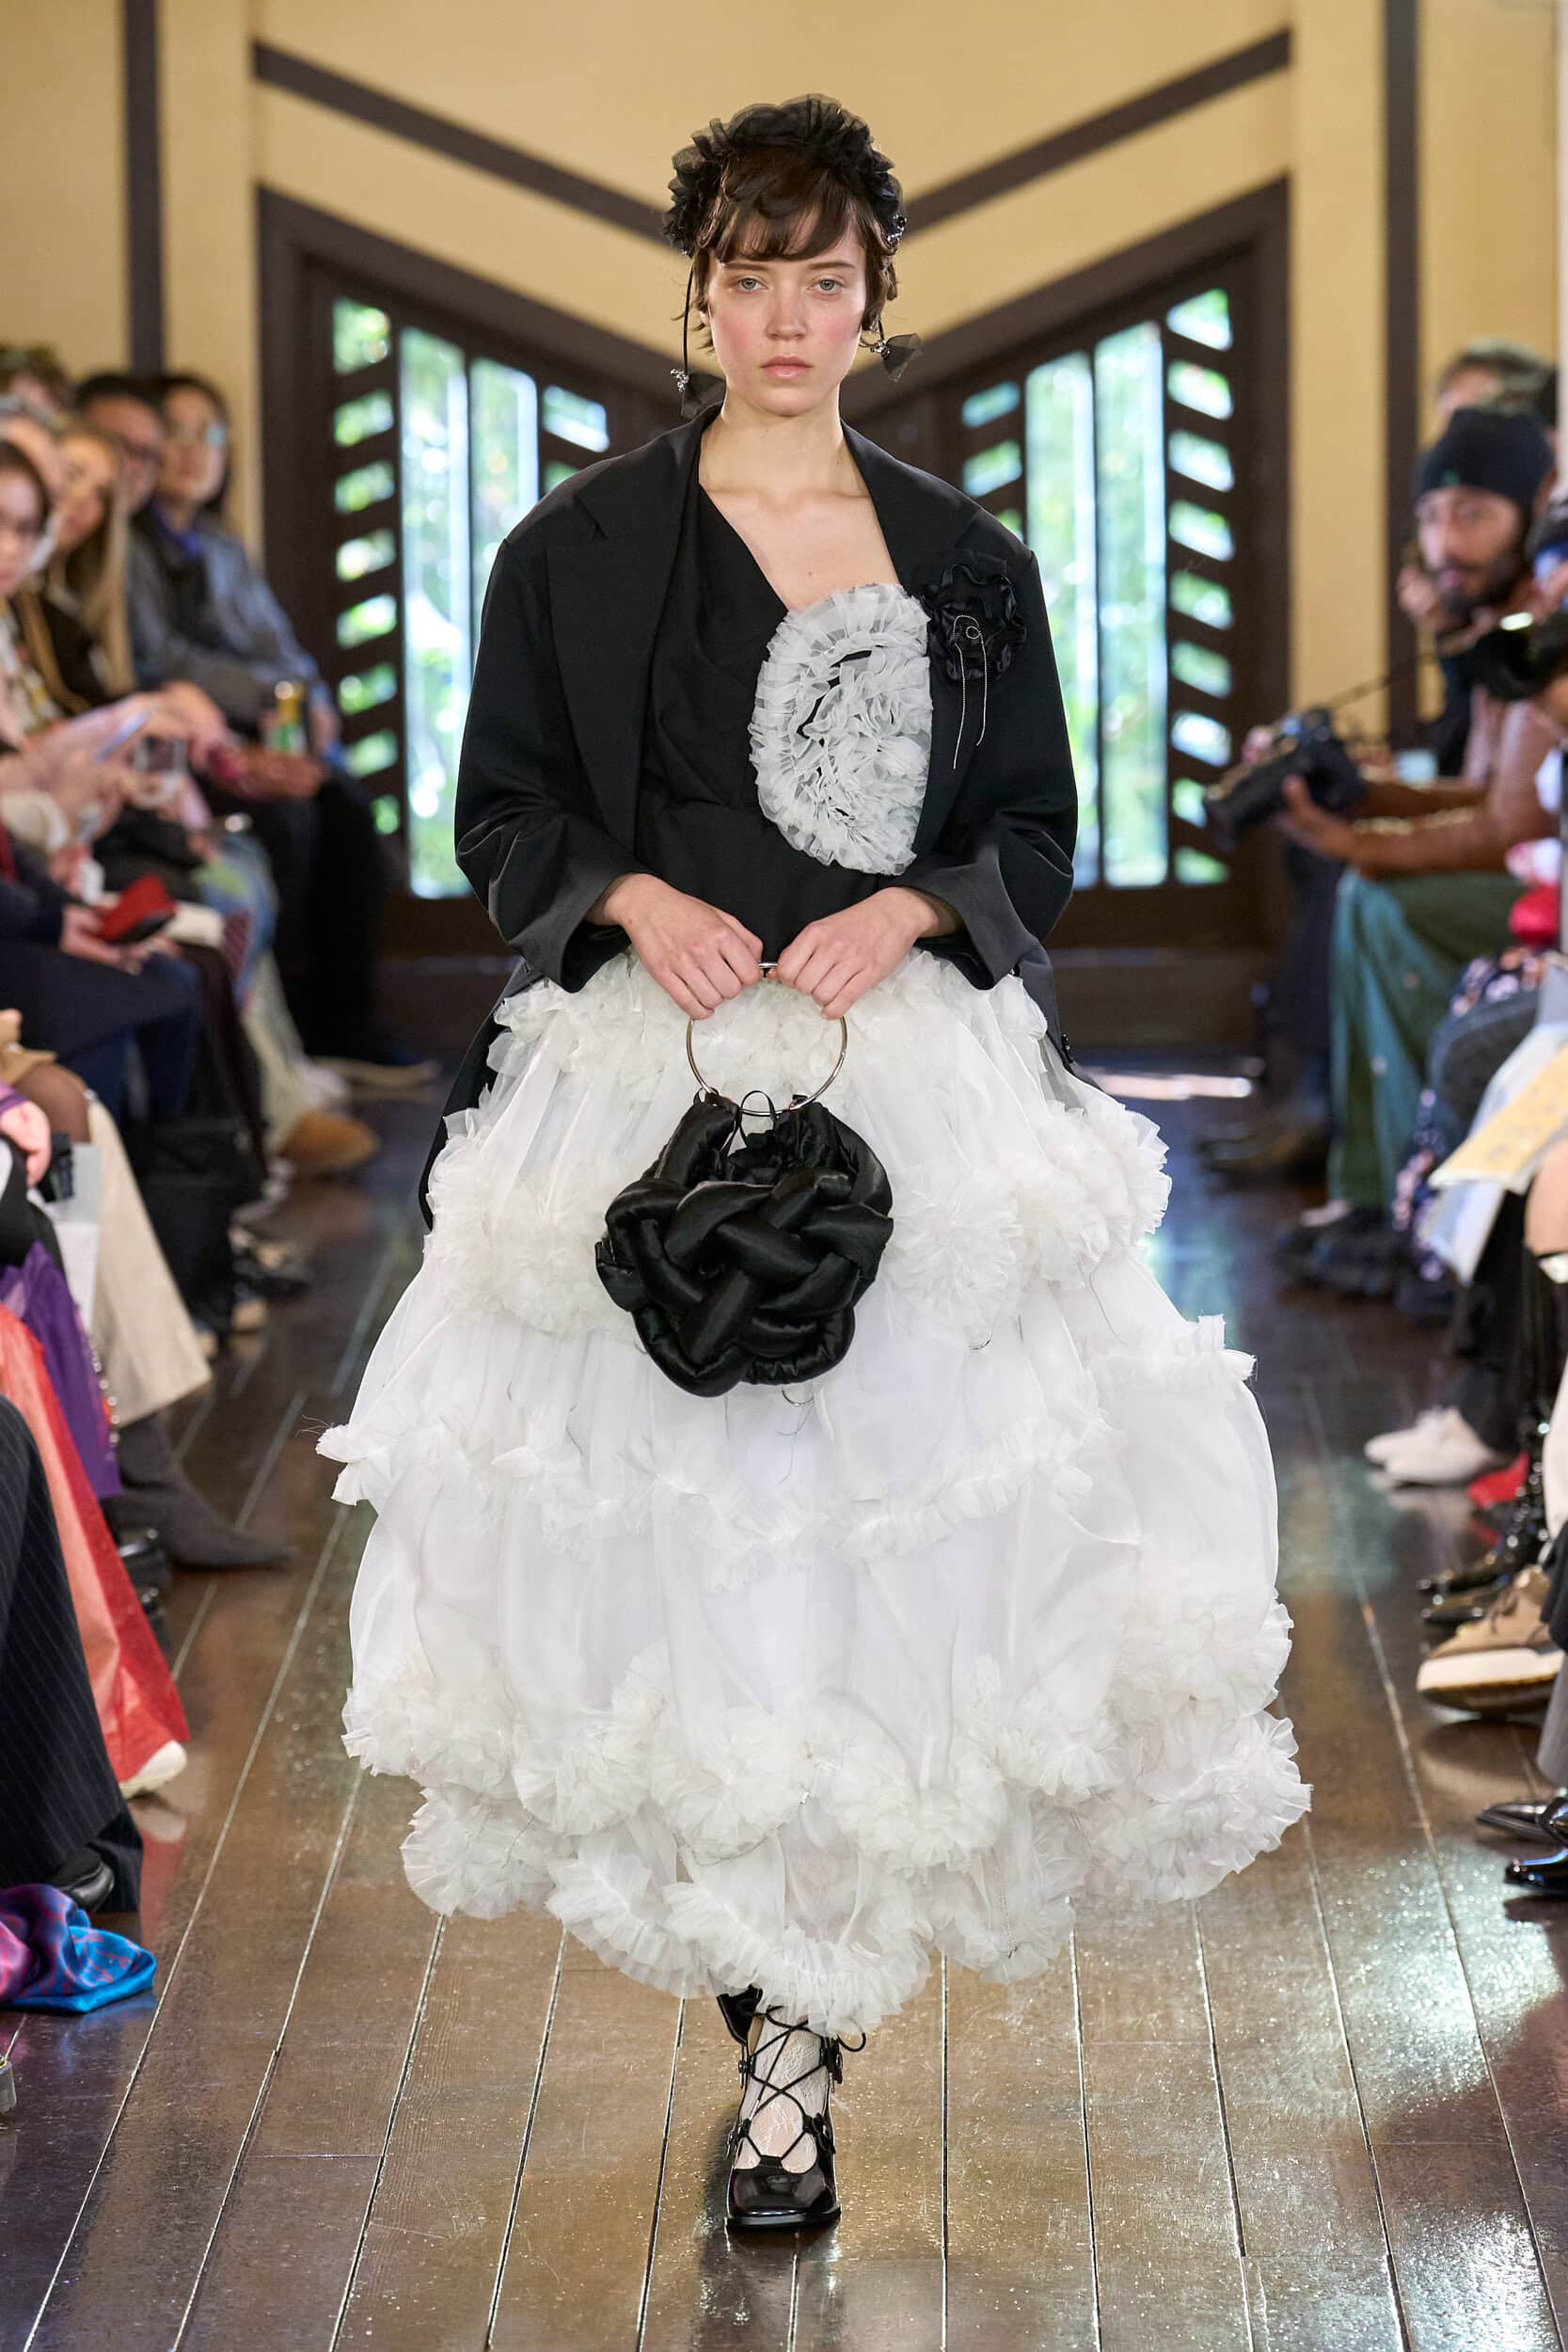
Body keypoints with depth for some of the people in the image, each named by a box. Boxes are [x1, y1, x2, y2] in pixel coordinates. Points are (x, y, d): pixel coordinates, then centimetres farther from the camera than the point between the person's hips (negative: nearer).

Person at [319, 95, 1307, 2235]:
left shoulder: (967, 564, 12)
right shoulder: (581, 550, 8)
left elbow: (1038, 832, 13)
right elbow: (505, 813, 9)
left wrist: (904, 914, -7)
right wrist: (640, 902, -9)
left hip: (918, 1074, 1)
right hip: (652, 1074, 0)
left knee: (893, 1490, -7)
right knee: (676, 1505, -6)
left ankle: (801, 2028, 0)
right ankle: (779, 2015, 4)